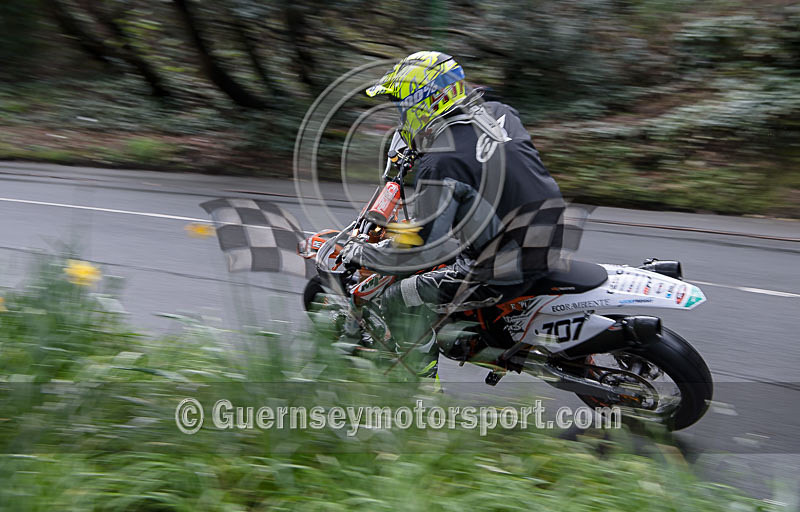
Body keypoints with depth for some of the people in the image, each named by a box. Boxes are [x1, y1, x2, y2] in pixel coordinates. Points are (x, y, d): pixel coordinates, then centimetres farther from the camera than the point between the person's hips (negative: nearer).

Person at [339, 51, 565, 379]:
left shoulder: (439, 164, -20)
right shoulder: (500, 114, 2)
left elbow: (426, 251, -18)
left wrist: (363, 255, -4)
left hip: (502, 272, -8)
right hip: (547, 245, 8)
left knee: (397, 303, 0)